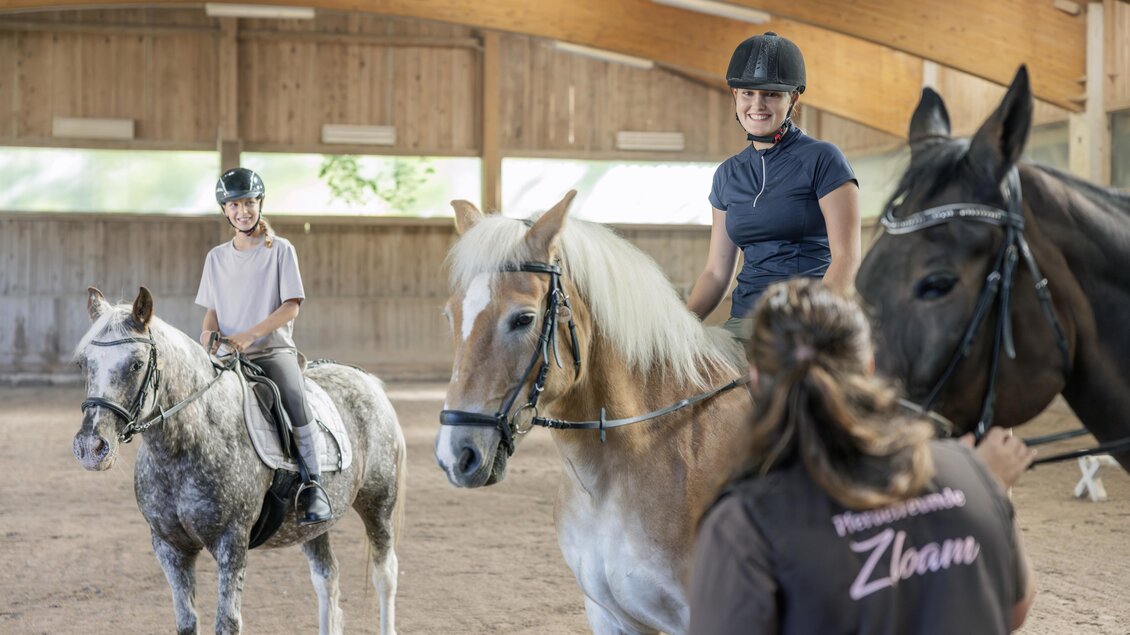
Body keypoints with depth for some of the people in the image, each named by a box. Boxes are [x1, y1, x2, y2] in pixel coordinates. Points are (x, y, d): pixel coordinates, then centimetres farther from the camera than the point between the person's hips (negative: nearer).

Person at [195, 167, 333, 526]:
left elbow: (290, 307, -6)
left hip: (273, 350, -4)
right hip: (227, 357, 4)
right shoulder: (217, 257, 16)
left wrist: (248, 335, -18)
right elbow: (211, 311, 18)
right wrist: (209, 333, -6)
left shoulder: (281, 250, 3)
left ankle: (312, 486, -28)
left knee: (294, 398, -32)